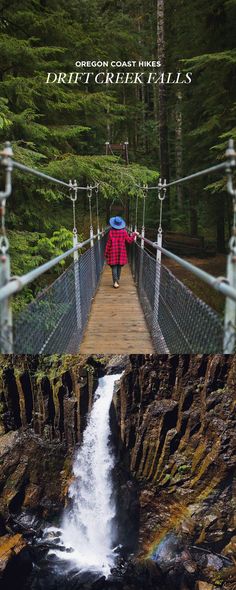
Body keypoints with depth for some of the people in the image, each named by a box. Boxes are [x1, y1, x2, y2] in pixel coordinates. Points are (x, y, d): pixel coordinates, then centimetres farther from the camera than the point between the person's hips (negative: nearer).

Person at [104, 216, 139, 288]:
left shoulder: (111, 232, -10)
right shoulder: (124, 231, -6)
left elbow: (108, 243, -6)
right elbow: (129, 241, 0)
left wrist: (106, 253, 2)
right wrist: (134, 234, 13)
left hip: (113, 252, -2)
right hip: (121, 252, 2)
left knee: (114, 267, 2)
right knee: (119, 267, 13)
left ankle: (115, 281, -10)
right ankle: (117, 281, 23)